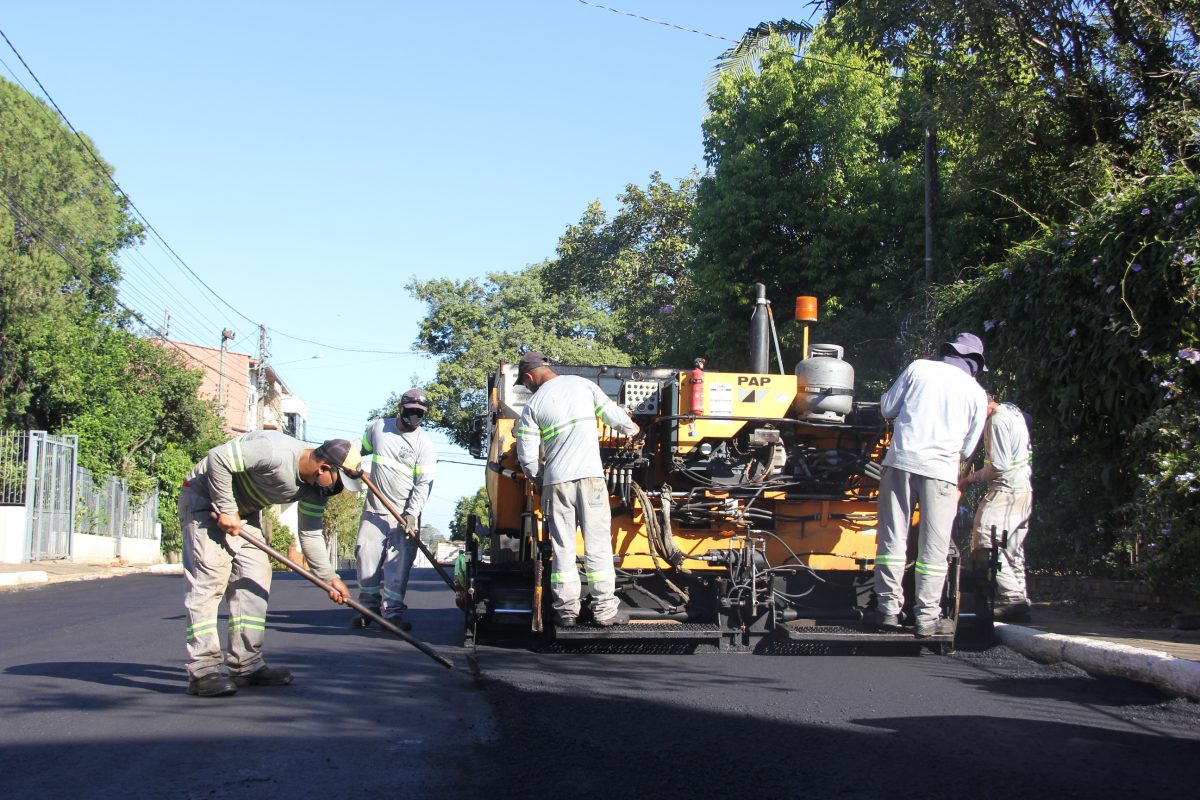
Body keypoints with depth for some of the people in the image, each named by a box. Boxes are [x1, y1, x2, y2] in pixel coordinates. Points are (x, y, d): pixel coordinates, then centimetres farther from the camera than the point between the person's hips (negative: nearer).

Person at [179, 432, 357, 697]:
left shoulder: (315, 488, -6)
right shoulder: (275, 452, -34)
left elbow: (311, 534, 1)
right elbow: (218, 458, -32)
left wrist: (329, 577, -6)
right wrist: (226, 509, -26)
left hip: (244, 510, 9)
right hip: (205, 497, -9)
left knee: (254, 580, 3)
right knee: (210, 579, -16)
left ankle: (247, 665, 8)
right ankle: (203, 671, -19)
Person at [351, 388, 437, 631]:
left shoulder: (425, 445, -5)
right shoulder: (377, 428, 5)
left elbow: (423, 483, -10)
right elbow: (360, 450, 22)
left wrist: (412, 513, -20)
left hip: (405, 513, -2)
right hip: (374, 509, 2)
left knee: (399, 562, -7)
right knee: (367, 555, 0)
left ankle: (392, 611, -3)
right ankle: (368, 607, 13)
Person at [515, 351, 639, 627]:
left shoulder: (533, 405, 1)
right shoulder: (583, 385, 4)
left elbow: (527, 456, -1)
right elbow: (614, 416, 9)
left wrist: (538, 480, 18)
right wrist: (632, 428, 31)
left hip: (555, 481, 0)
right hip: (591, 476, 0)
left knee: (562, 548, 7)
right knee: (598, 545, 4)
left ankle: (566, 609, 7)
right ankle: (604, 609, 3)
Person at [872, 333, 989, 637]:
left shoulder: (918, 368, 7)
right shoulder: (976, 393, 7)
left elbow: (887, 408, 11)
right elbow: (968, 448, 12)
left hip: (901, 460, 1)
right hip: (941, 469, -1)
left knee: (892, 538, 6)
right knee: (933, 547, 3)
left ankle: (888, 608, 7)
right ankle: (926, 616, 2)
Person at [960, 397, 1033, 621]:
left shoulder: (998, 420, -16)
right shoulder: (1013, 411, 14)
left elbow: (999, 465, -19)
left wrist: (970, 479, -8)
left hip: (1006, 490, -10)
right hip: (1023, 489, 10)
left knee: (987, 544, -13)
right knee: (1012, 550, 12)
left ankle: (1013, 598, -17)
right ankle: (1019, 602, 13)